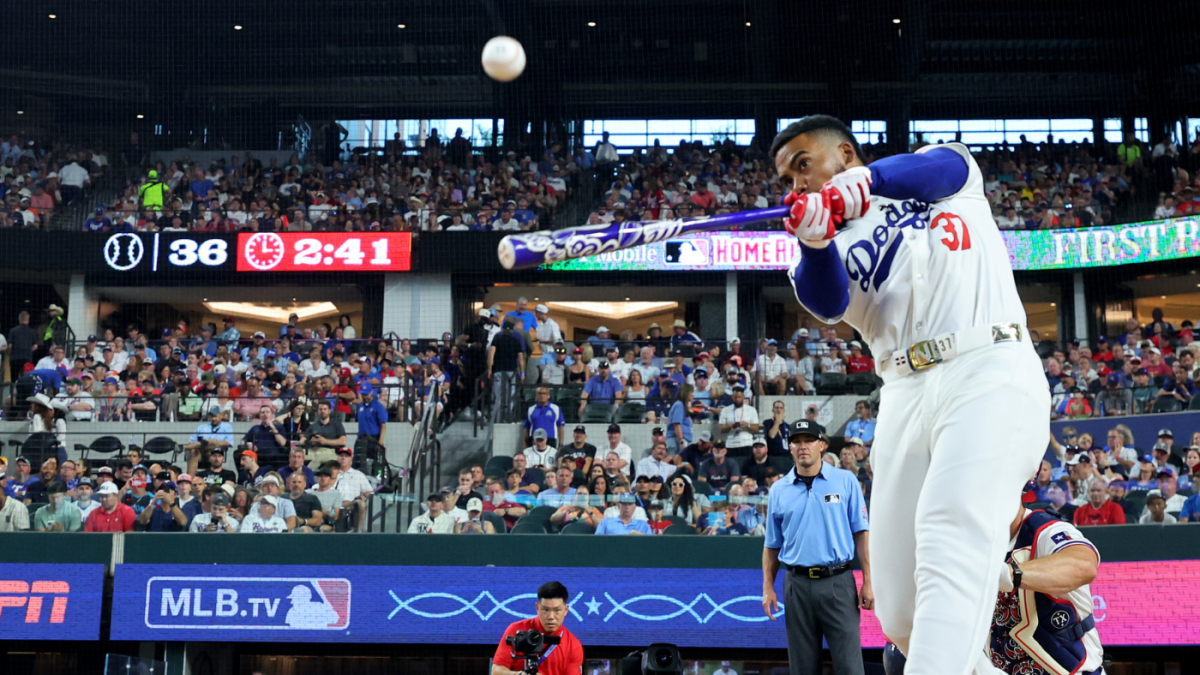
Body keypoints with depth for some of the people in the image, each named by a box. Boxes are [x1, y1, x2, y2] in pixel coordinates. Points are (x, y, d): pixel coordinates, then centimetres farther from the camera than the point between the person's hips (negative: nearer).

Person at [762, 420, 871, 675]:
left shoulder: (846, 481, 3)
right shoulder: (778, 490, 9)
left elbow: (861, 533, 1)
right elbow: (772, 544, 14)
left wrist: (868, 582, -5)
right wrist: (768, 587, 5)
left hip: (838, 582, -2)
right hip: (797, 584, 3)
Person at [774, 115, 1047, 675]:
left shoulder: (940, 168, 19)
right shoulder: (831, 246, 22)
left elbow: (946, 167, -6)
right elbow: (826, 304, -1)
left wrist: (866, 180, -25)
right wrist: (814, 243, -23)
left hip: (988, 375, -4)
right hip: (905, 394, 4)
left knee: (949, 542, -26)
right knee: (900, 617, -6)